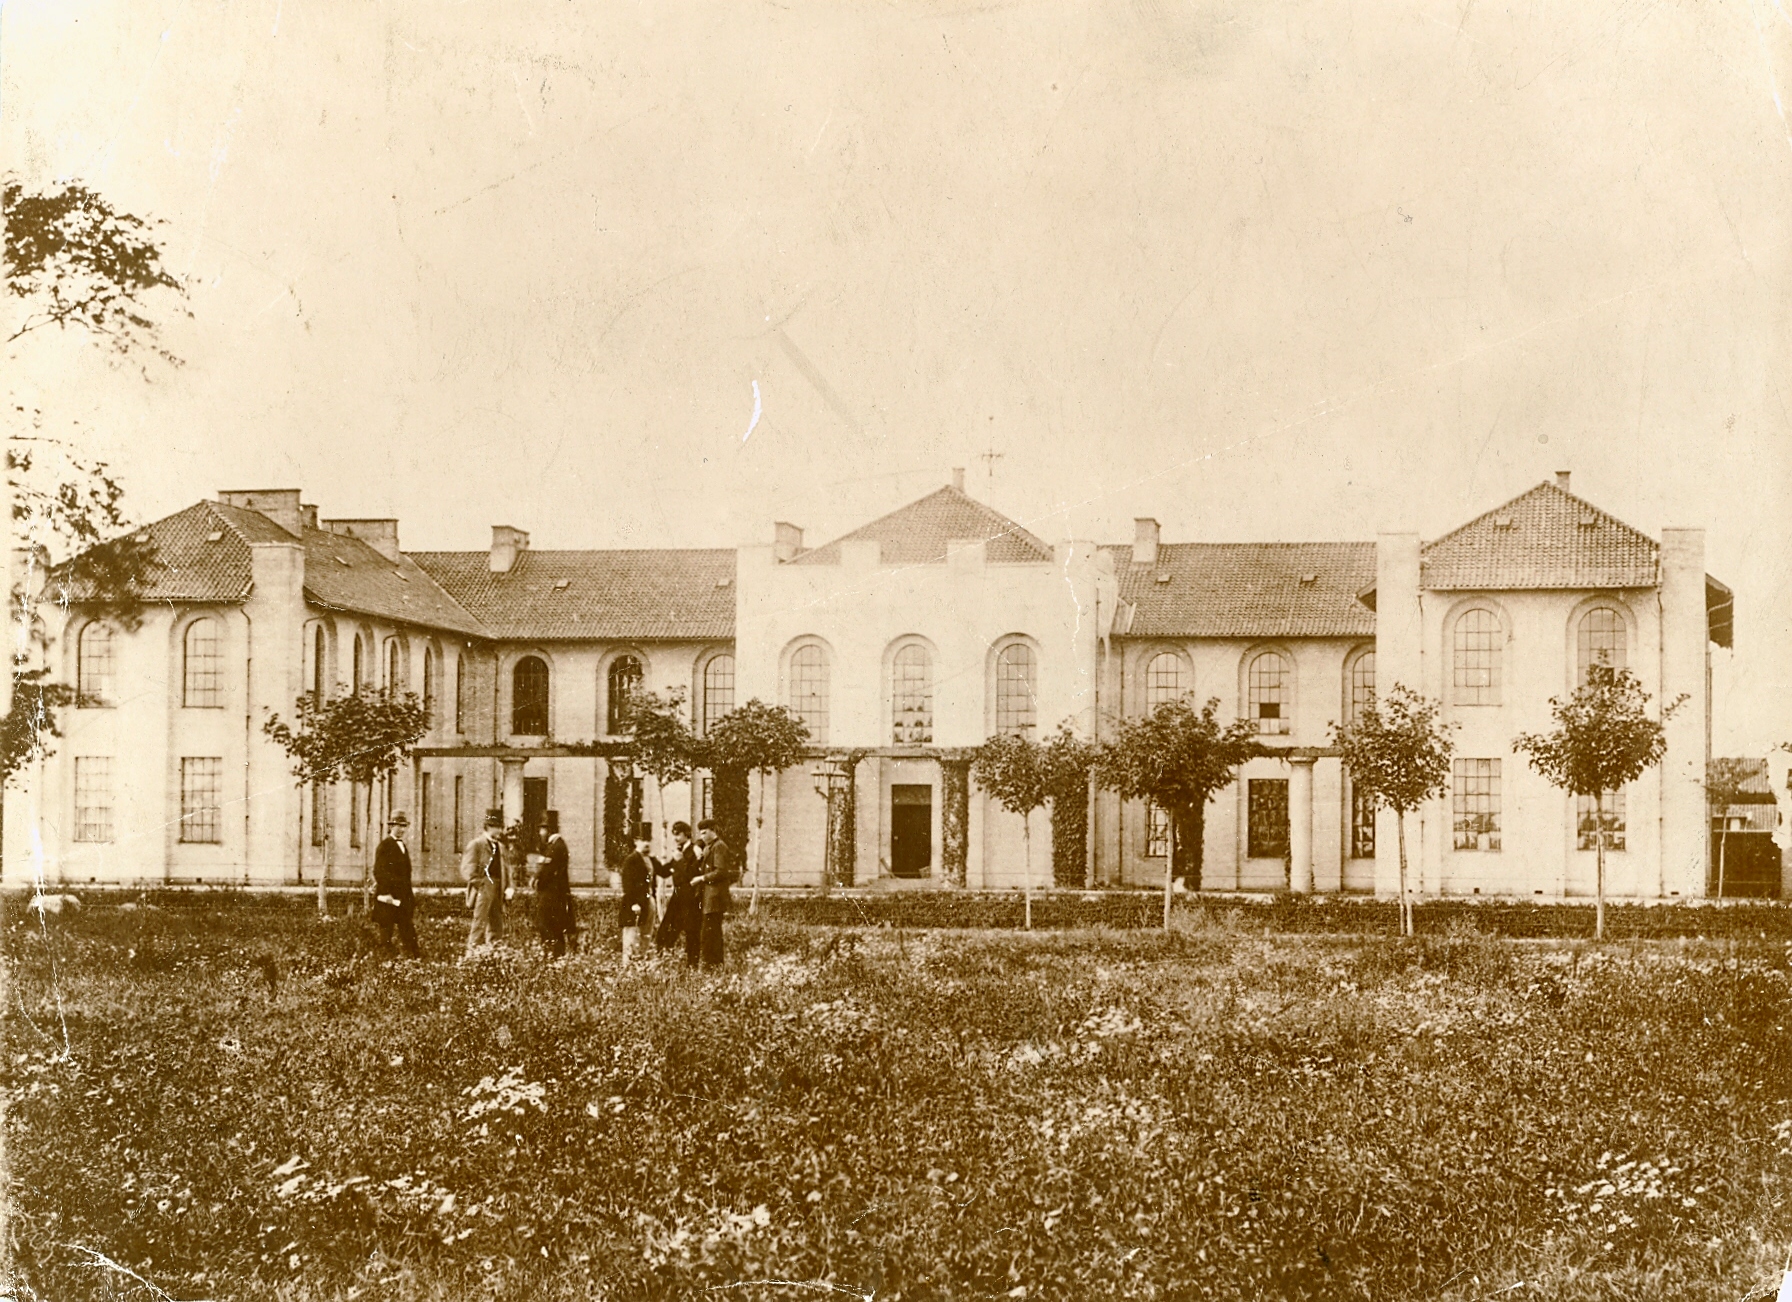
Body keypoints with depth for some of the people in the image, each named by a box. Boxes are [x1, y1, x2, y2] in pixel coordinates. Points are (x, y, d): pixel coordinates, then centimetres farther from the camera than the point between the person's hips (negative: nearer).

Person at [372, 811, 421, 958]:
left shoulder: (403, 847, 18)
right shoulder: (385, 845, -7)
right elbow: (378, 871, -15)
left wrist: (412, 900, 18)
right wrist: (385, 894, -21)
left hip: (404, 897, 8)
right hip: (389, 897, -8)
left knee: (407, 928, 6)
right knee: (386, 928, -2)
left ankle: (414, 956, 6)